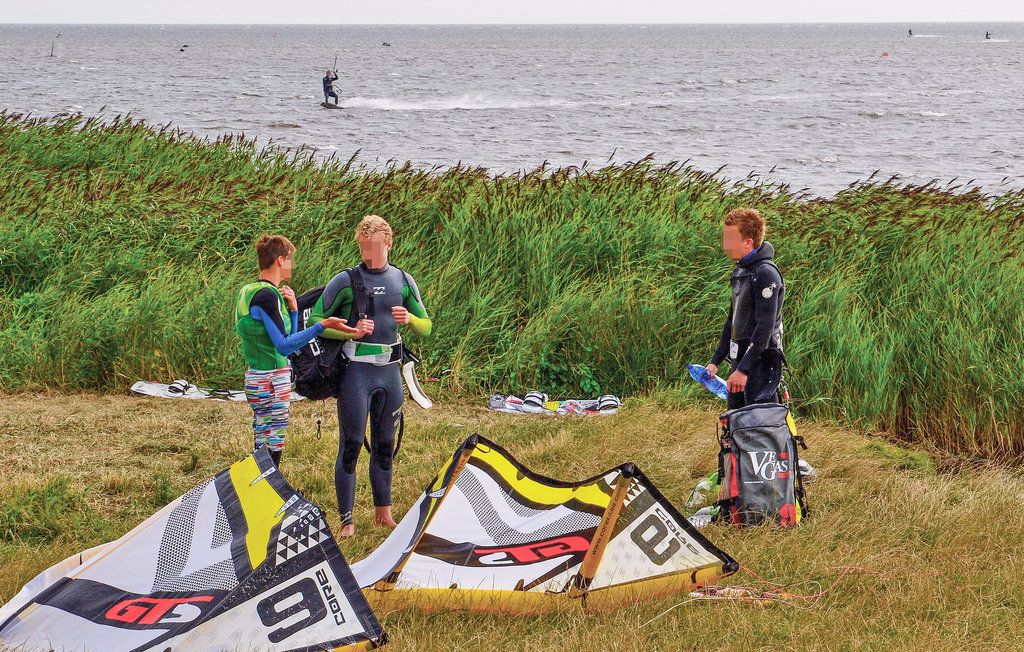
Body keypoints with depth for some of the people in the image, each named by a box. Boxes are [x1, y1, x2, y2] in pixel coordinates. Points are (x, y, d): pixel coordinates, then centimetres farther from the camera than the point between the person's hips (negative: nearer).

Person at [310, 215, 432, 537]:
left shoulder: (403, 281, 8)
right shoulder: (346, 281, -4)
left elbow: (426, 328, 14)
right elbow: (315, 321, -4)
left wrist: (408, 318, -9)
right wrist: (352, 333, -17)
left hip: (390, 371, 4)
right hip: (356, 372, -4)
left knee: (384, 445, 12)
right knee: (351, 445, -5)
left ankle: (383, 512, 23)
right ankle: (346, 520, -2)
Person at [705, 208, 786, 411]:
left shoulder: (765, 274, -15)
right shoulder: (740, 272, 15)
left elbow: (765, 327, -21)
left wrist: (743, 370, -23)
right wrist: (715, 362, 19)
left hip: (761, 364, -10)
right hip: (740, 362, 10)